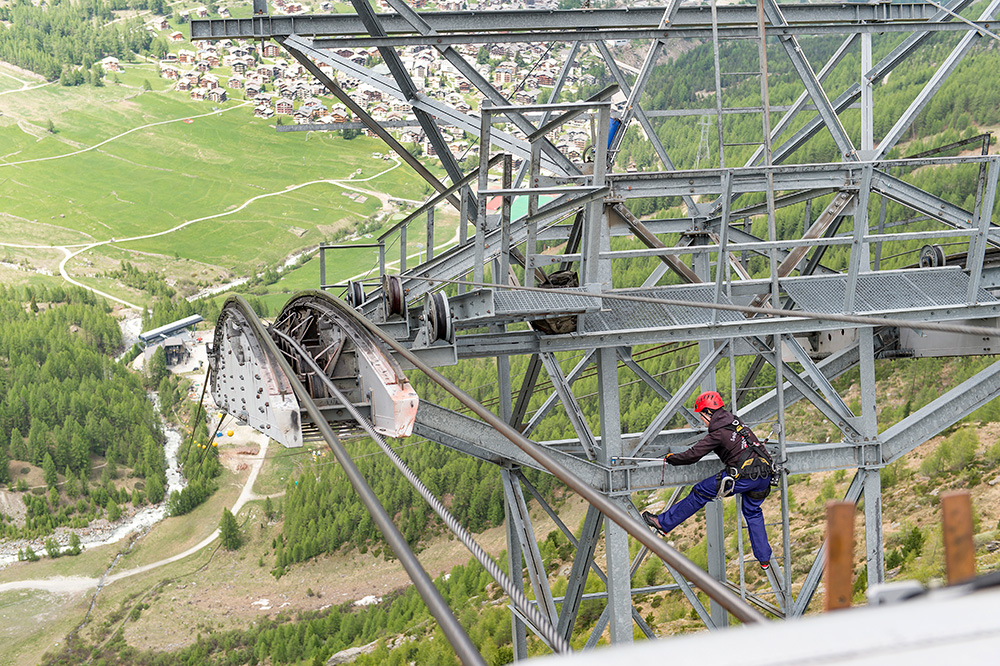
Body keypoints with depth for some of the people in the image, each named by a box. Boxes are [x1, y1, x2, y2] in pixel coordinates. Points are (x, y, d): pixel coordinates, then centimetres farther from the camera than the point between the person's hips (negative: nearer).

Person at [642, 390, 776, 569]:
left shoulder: (718, 433, -9)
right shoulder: (736, 422, 14)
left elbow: (693, 455, -6)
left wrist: (671, 458, 11)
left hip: (744, 476, -7)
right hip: (765, 472, 7)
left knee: (700, 494, 3)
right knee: (753, 513, 24)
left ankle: (663, 523, 10)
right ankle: (764, 559, 24)